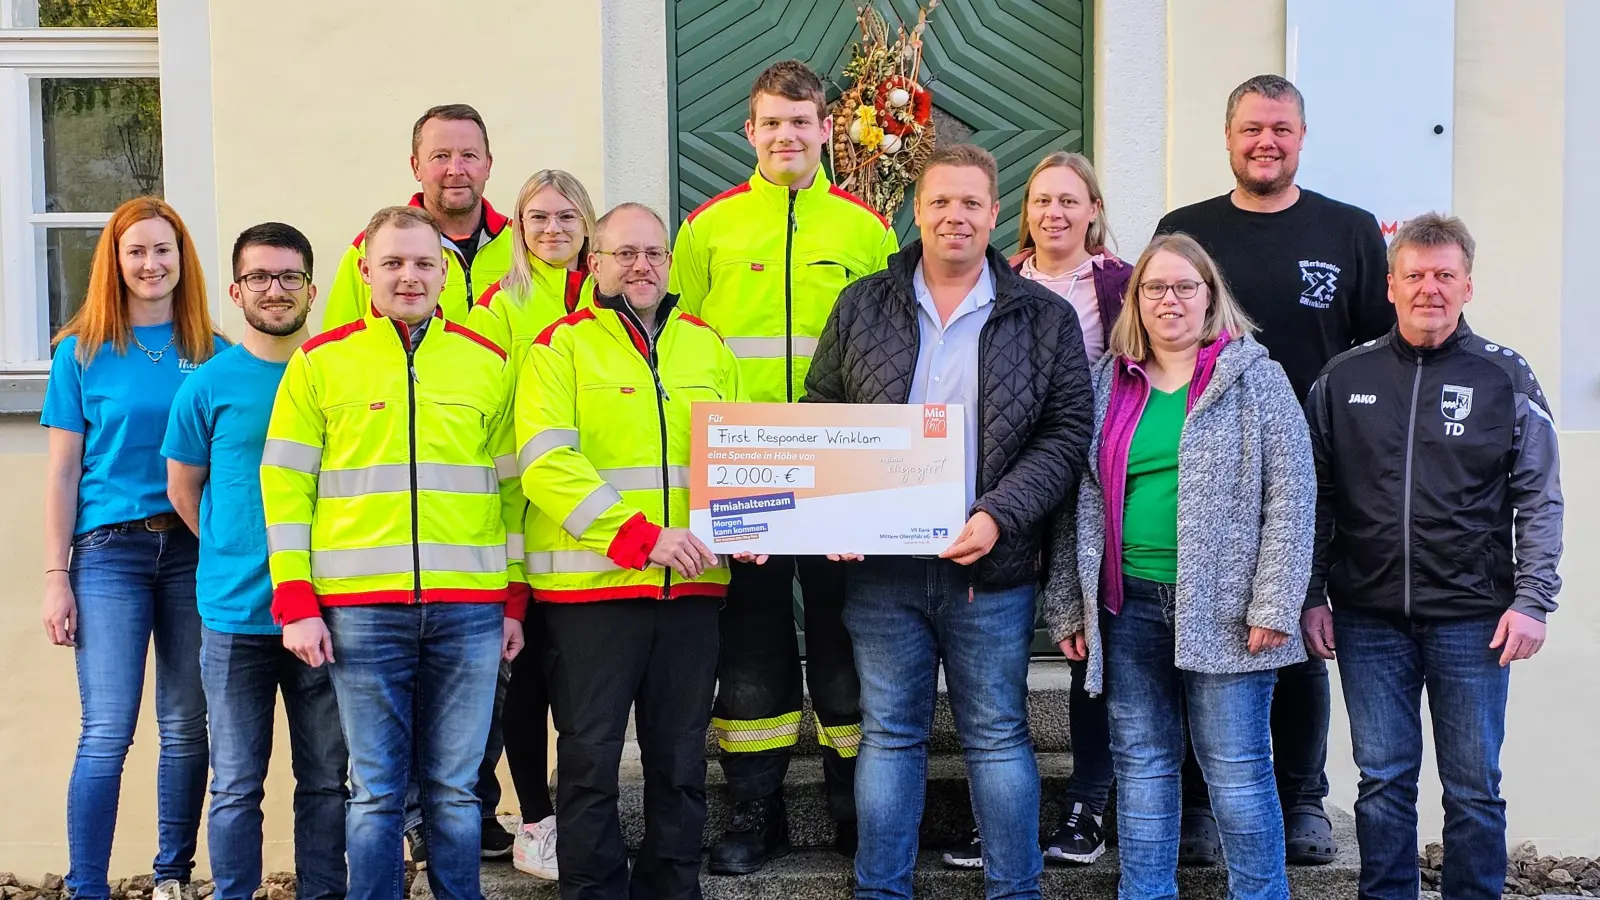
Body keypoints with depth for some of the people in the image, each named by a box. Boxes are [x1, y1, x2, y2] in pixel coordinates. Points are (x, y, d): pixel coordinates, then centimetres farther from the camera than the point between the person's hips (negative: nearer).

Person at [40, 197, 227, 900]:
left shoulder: (212, 354, 8)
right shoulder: (82, 353, 4)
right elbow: (62, 473, 3)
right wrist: (56, 576, -2)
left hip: (193, 550, 2)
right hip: (111, 551, -2)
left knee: (186, 729, 6)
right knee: (107, 732, -7)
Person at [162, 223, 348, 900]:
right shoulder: (209, 384, 0)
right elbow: (183, 487, 9)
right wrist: (237, 559, 6)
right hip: (236, 615, -1)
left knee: (326, 780, 9)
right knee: (236, 787, 5)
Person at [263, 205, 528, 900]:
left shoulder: (488, 363, 10)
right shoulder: (321, 362, 6)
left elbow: (511, 489, 13)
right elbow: (285, 489, 4)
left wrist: (515, 601, 8)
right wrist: (296, 604, -4)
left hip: (469, 609, 1)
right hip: (360, 607, -1)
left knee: (455, 787, 7)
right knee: (376, 789, 3)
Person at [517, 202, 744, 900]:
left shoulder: (706, 345, 14)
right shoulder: (562, 345, 0)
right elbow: (547, 464, -12)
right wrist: (640, 535, -19)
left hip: (691, 583, 4)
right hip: (591, 580, -4)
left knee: (680, 756, 11)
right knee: (591, 755, 1)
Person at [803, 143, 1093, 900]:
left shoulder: (1044, 318, 2)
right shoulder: (862, 308, 7)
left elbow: (1067, 433, -2)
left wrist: (1000, 516, -15)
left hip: (991, 569, -1)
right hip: (880, 562, 2)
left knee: (998, 736, 8)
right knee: (889, 734, 10)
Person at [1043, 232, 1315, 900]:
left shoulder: (1255, 379, 1)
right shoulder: (1108, 385, 11)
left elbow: (1290, 494, -5)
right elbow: (1080, 501, 13)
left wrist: (1272, 605, -12)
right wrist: (1068, 607, 8)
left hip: (1221, 608, -4)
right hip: (1127, 605, 4)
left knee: (1237, 769, 0)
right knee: (1140, 766, 10)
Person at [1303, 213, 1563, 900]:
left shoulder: (1506, 377, 1)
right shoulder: (1344, 379, 6)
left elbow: (1539, 501, 1)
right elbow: (1316, 499, 9)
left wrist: (1532, 600, -6)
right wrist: (1312, 596, 5)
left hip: (1472, 620, -1)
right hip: (1367, 618, 1)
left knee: (1474, 787, 7)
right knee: (1383, 780, 8)